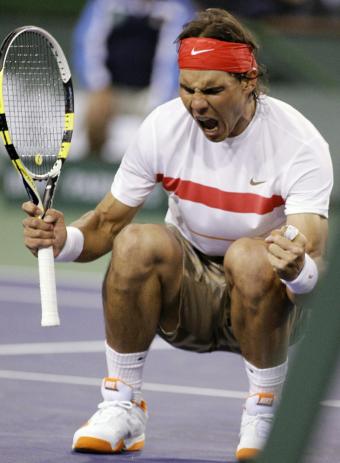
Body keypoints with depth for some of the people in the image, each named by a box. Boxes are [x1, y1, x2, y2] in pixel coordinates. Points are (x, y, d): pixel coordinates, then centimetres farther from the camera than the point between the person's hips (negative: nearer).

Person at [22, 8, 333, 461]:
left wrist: (298, 267, -55)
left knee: (251, 256, -37)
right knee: (137, 243, -30)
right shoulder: (163, 126, -11)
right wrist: (65, 239, -26)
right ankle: (122, 407, -13)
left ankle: (264, 414, -14)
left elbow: (312, 263, -30)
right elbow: (107, 221, -3)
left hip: (265, 300, -2)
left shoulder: (299, 143, -20)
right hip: (187, 291, 2)